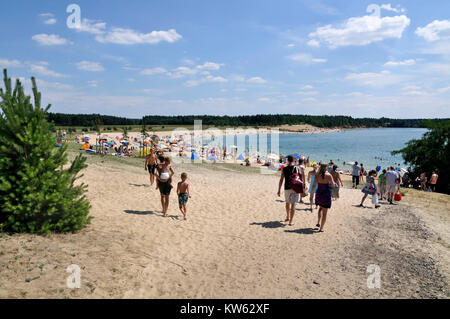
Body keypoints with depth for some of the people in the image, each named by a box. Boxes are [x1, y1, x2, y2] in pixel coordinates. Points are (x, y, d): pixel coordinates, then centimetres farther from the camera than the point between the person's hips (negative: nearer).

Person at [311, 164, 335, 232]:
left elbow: (314, 186, -6)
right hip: (326, 194, -3)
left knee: (320, 208, 29)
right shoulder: (329, 175, -11)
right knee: (324, 212, 6)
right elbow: (333, 186, -11)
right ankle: (321, 228, 5)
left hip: (319, 193, 3)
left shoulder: (317, 175, -6)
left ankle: (318, 222, 20)